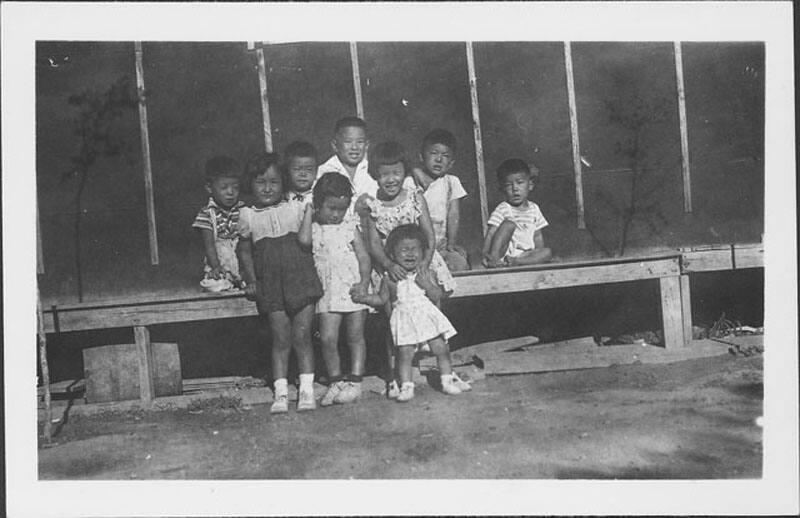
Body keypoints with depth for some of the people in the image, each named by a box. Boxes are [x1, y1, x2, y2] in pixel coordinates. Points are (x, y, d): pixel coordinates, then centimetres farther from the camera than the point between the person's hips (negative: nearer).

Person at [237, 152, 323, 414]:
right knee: (281, 339, 1)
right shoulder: (248, 216, 6)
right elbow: (245, 250, 13)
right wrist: (251, 280, 8)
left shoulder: (296, 208, 5)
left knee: (302, 337, 1)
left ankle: (306, 391, 9)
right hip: (271, 286, 1)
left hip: (301, 278, 0)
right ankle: (281, 394, 9)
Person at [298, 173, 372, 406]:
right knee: (327, 338, -5)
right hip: (328, 291, 0)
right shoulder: (313, 228, 5)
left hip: (353, 288, 0)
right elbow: (304, 240, -18)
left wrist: (364, 282, -11)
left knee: (355, 336, 3)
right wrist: (308, 213, -5)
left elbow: (364, 257, 3)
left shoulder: (349, 227, 5)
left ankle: (354, 381, 12)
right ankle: (336, 381, 10)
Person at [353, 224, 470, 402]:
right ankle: (406, 386, 3)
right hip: (405, 320, -1)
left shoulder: (427, 274, 0)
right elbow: (382, 298, 9)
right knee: (404, 353, -8)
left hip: (428, 317, 1)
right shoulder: (390, 279, 0)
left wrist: (427, 284, -19)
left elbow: (437, 297, -4)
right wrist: (365, 297, -5)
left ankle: (448, 380, 21)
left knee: (442, 349, 4)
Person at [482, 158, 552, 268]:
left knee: (547, 252, -21)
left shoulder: (534, 209, 14)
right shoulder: (502, 209, -2)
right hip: (503, 252, -4)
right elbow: (490, 234, -12)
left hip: (526, 254, 5)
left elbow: (537, 236, 18)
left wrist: (538, 255, 1)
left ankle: (516, 261, -38)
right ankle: (494, 257, -36)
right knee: (509, 223, -25)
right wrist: (486, 254, -30)